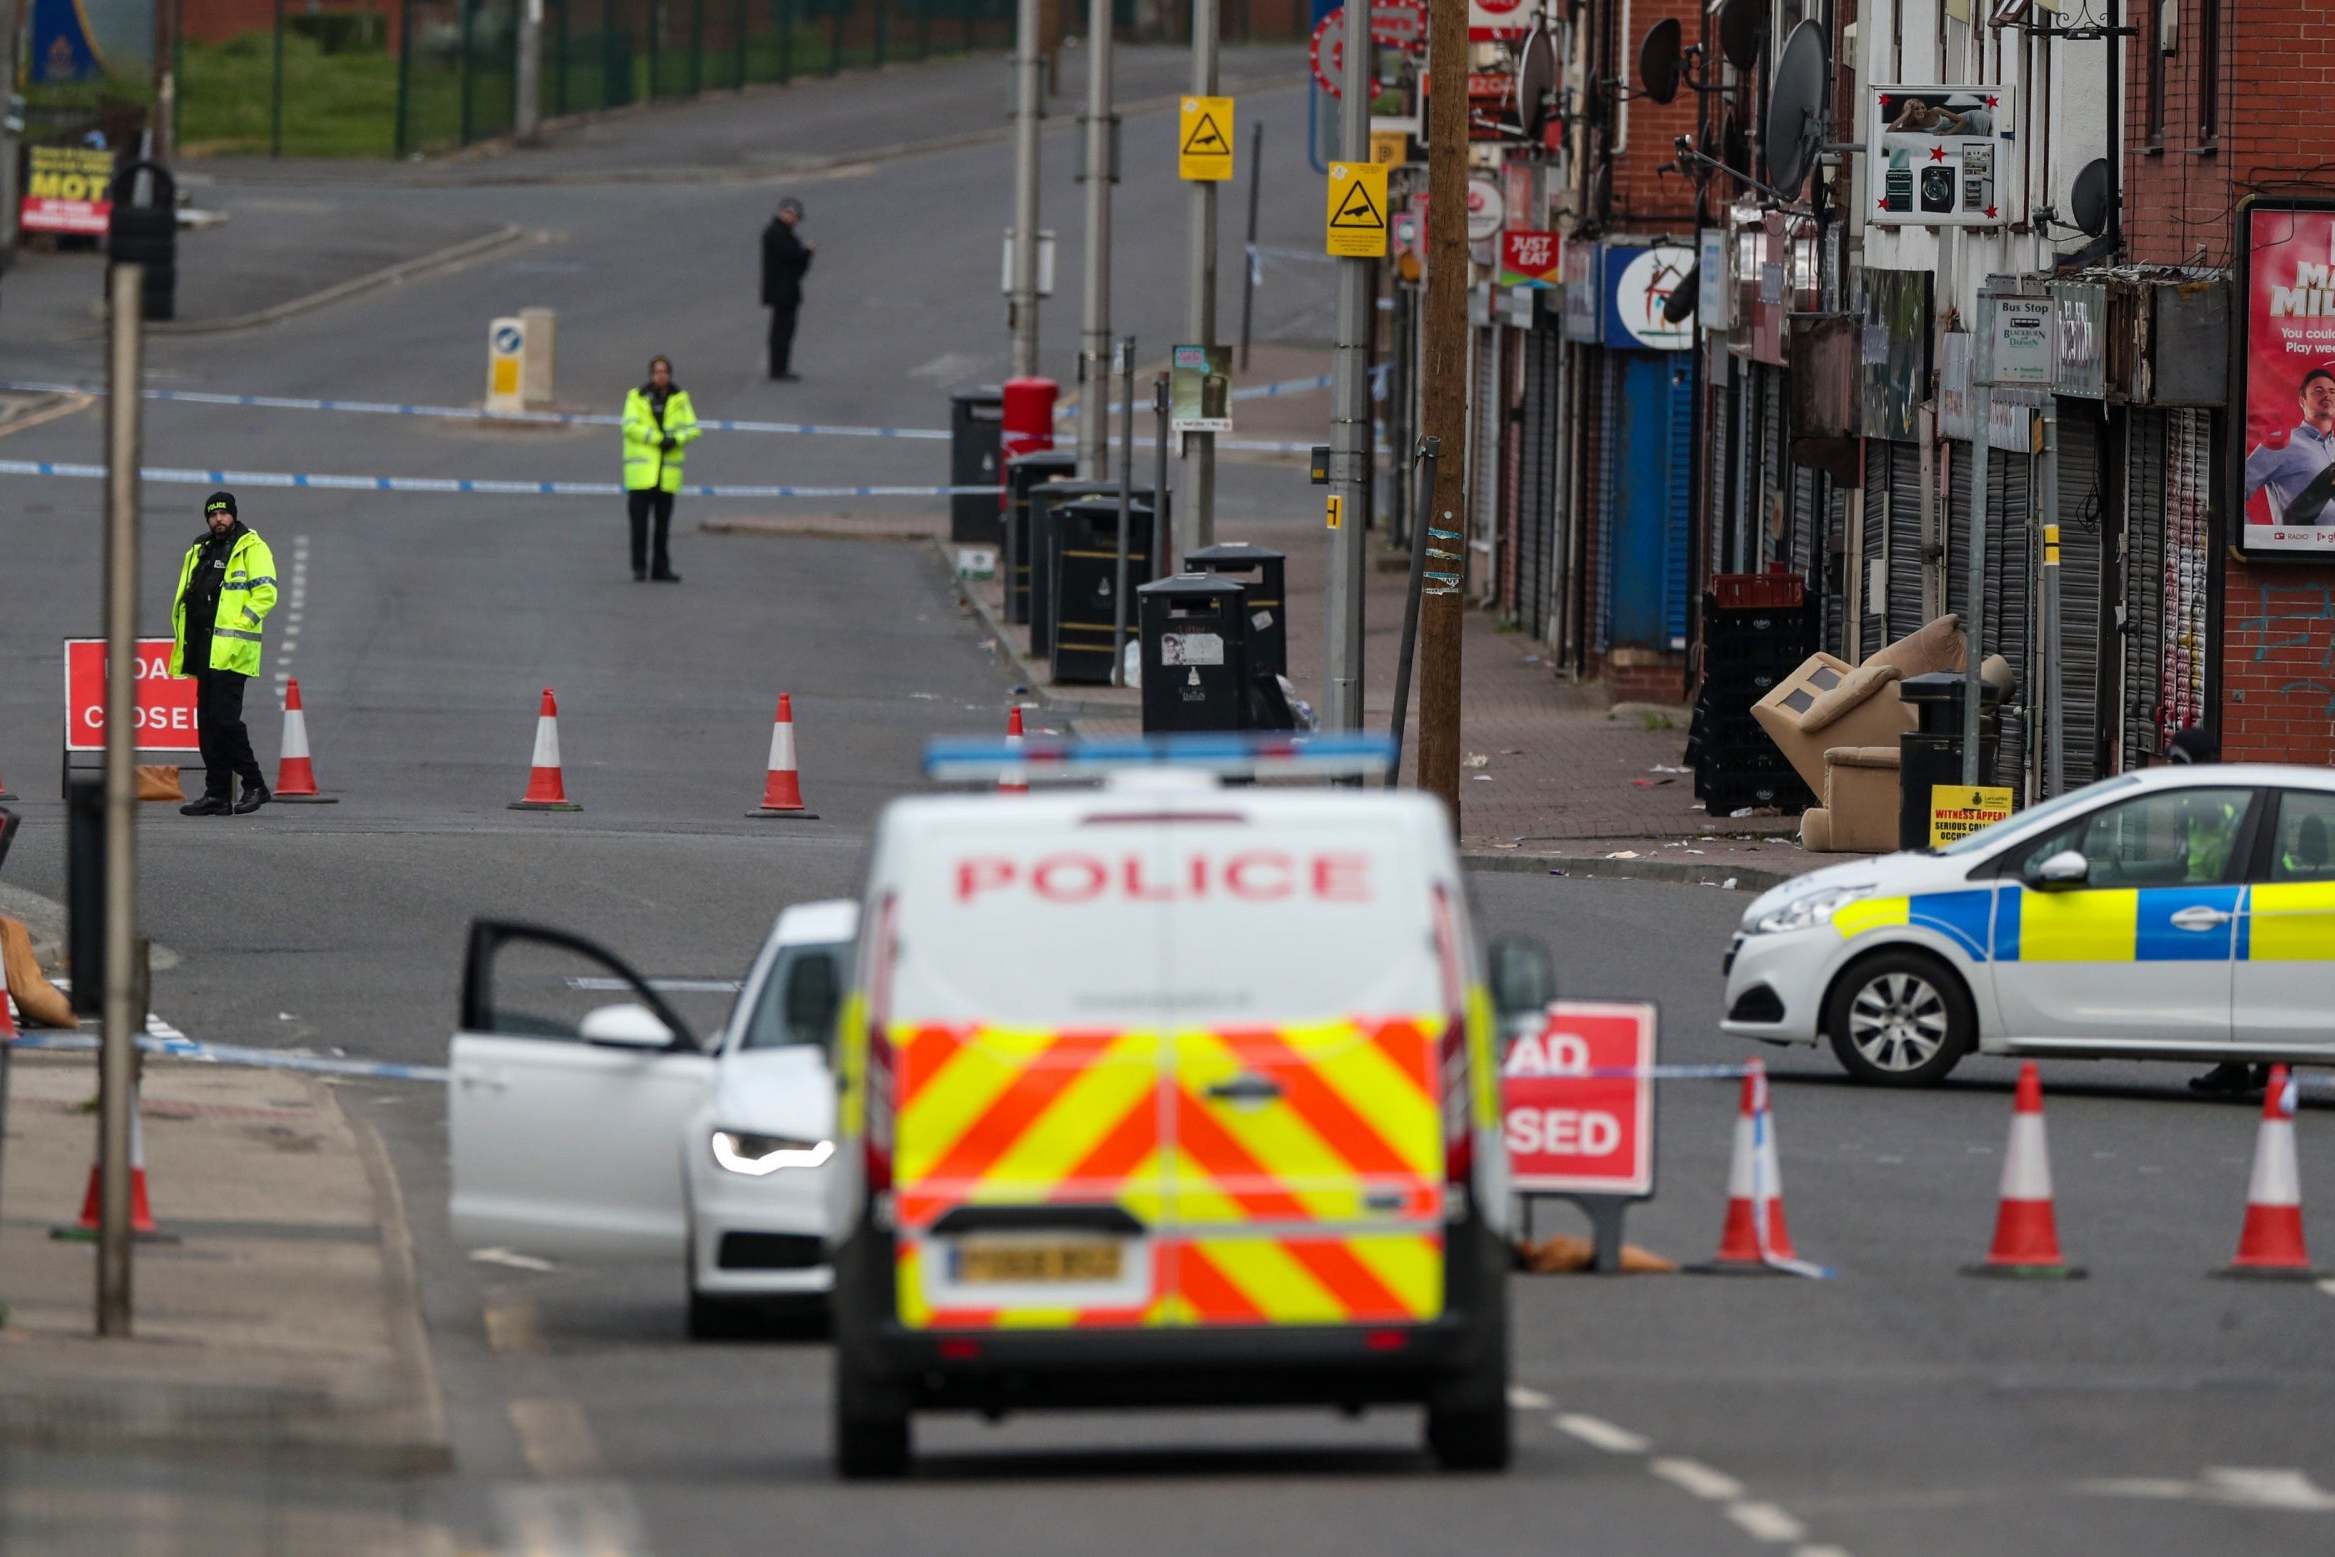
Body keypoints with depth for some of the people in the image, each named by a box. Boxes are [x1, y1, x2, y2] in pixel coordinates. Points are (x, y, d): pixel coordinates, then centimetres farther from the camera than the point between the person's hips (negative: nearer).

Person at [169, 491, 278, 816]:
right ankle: (217, 794, 10)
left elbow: (266, 593, -10)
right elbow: (184, 597, 27)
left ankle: (254, 785, -6)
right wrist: (183, 636, 15)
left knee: (224, 718, -15)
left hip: (231, 650, -8)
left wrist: (240, 625, -16)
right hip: (204, 649, 8)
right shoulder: (200, 551, 21)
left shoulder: (251, 548, -2)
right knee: (208, 722, 7)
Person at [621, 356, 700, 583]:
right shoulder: (637, 397, 1)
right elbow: (631, 426, -11)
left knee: (663, 523, 8)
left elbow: (691, 428, 3)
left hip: (668, 473, 2)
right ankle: (639, 567, 2)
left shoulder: (679, 398, 7)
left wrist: (676, 439, -17)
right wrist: (658, 439, -19)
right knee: (639, 521, -6)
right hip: (641, 471, -2)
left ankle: (661, 568, 15)